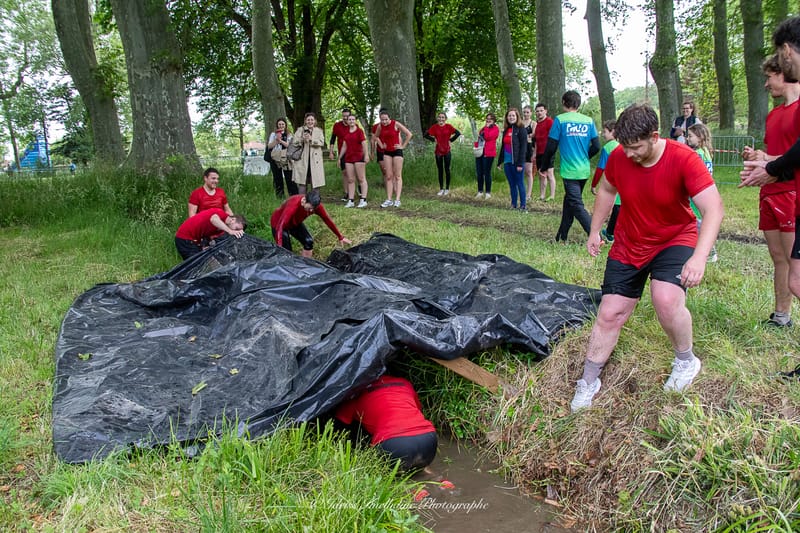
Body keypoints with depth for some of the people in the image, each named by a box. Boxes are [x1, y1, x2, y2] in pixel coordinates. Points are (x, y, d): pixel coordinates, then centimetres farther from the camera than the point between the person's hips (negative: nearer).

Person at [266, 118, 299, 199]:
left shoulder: (289, 135, 10)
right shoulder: (273, 134, 12)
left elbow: (290, 146, -3)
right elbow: (269, 146, 5)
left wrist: (280, 140, -10)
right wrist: (276, 140, -8)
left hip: (286, 159, -2)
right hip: (275, 159, 2)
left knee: (289, 178, -7)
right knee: (277, 178, 5)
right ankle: (280, 196, 13)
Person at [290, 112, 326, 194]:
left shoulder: (319, 131, 11)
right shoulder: (300, 130, 10)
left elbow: (322, 142, -6)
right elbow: (294, 142, 1)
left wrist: (311, 139, -22)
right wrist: (302, 139, -19)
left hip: (315, 161, 0)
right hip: (302, 160, 0)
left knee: (315, 183, 1)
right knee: (302, 182, -1)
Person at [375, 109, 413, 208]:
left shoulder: (396, 124, -13)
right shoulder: (380, 126, 1)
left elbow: (409, 134, -11)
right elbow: (376, 136, 22)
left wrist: (403, 146, -10)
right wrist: (381, 145, 10)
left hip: (397, 151, -5)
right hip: (387, 152, 5)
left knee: (397, 176, -3)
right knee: (389, 177, 4)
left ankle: (397, 200, -4)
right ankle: (389, 200, 6)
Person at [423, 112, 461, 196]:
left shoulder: (448, 126, -3)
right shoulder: (434, 127, 1)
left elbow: (458, 133, -6)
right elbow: (425, 135, 5)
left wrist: (450, 140, -5)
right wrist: (433, 140, -1)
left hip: (447, 151, -2)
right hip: (438, 151, 2)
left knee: (447, 169, 2)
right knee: (440, 170, 7)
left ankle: (447, 188, 12)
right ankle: (441, 189, 14)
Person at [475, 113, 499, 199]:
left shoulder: (495, 129, -2)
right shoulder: (484, 127, 21)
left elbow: (487, 137, -16)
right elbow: (478, 137, 25)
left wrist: (487, 127, -7)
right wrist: (476, 145, 7)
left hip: (488, 153, -7)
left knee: (487, 173, -5)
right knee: (479, 173, 6)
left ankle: (488, 193, 2)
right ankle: (480, 192, 14)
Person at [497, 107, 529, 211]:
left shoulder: (521, 129, -7)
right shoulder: (506, 130, 15)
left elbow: (523, 147, -12)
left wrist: (520, 163, -18)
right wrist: (499, 161, 17)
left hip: (516, 162, -7)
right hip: (507, 162, 7)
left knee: (520, 183, -2)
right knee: (511, 184, 10)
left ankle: (523, 205, 3)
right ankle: (513, 205, 16)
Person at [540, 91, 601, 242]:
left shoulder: (560, 120, -7)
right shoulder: (588, 121, 5)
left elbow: (551, 147, -8)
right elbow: (596, 146, 5)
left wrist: (545, 167, 6)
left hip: (570, 171, -5)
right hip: (584, 171, 5)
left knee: (577, 206, -5)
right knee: (569, 201, 18)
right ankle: (562, 236, 26)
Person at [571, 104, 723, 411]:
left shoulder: (683, 159, -24)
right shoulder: (618, 158, -12)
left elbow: (713, 207, -29)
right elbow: (606, 191, 9)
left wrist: (699, 257, -41)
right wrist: (594, 231, 7)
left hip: (674, 240, -3)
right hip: (628, 246, 3)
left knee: (667, 301, -29)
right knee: (610, 314, 1)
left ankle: (686, 361, 2)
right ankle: (588, 382, 17)